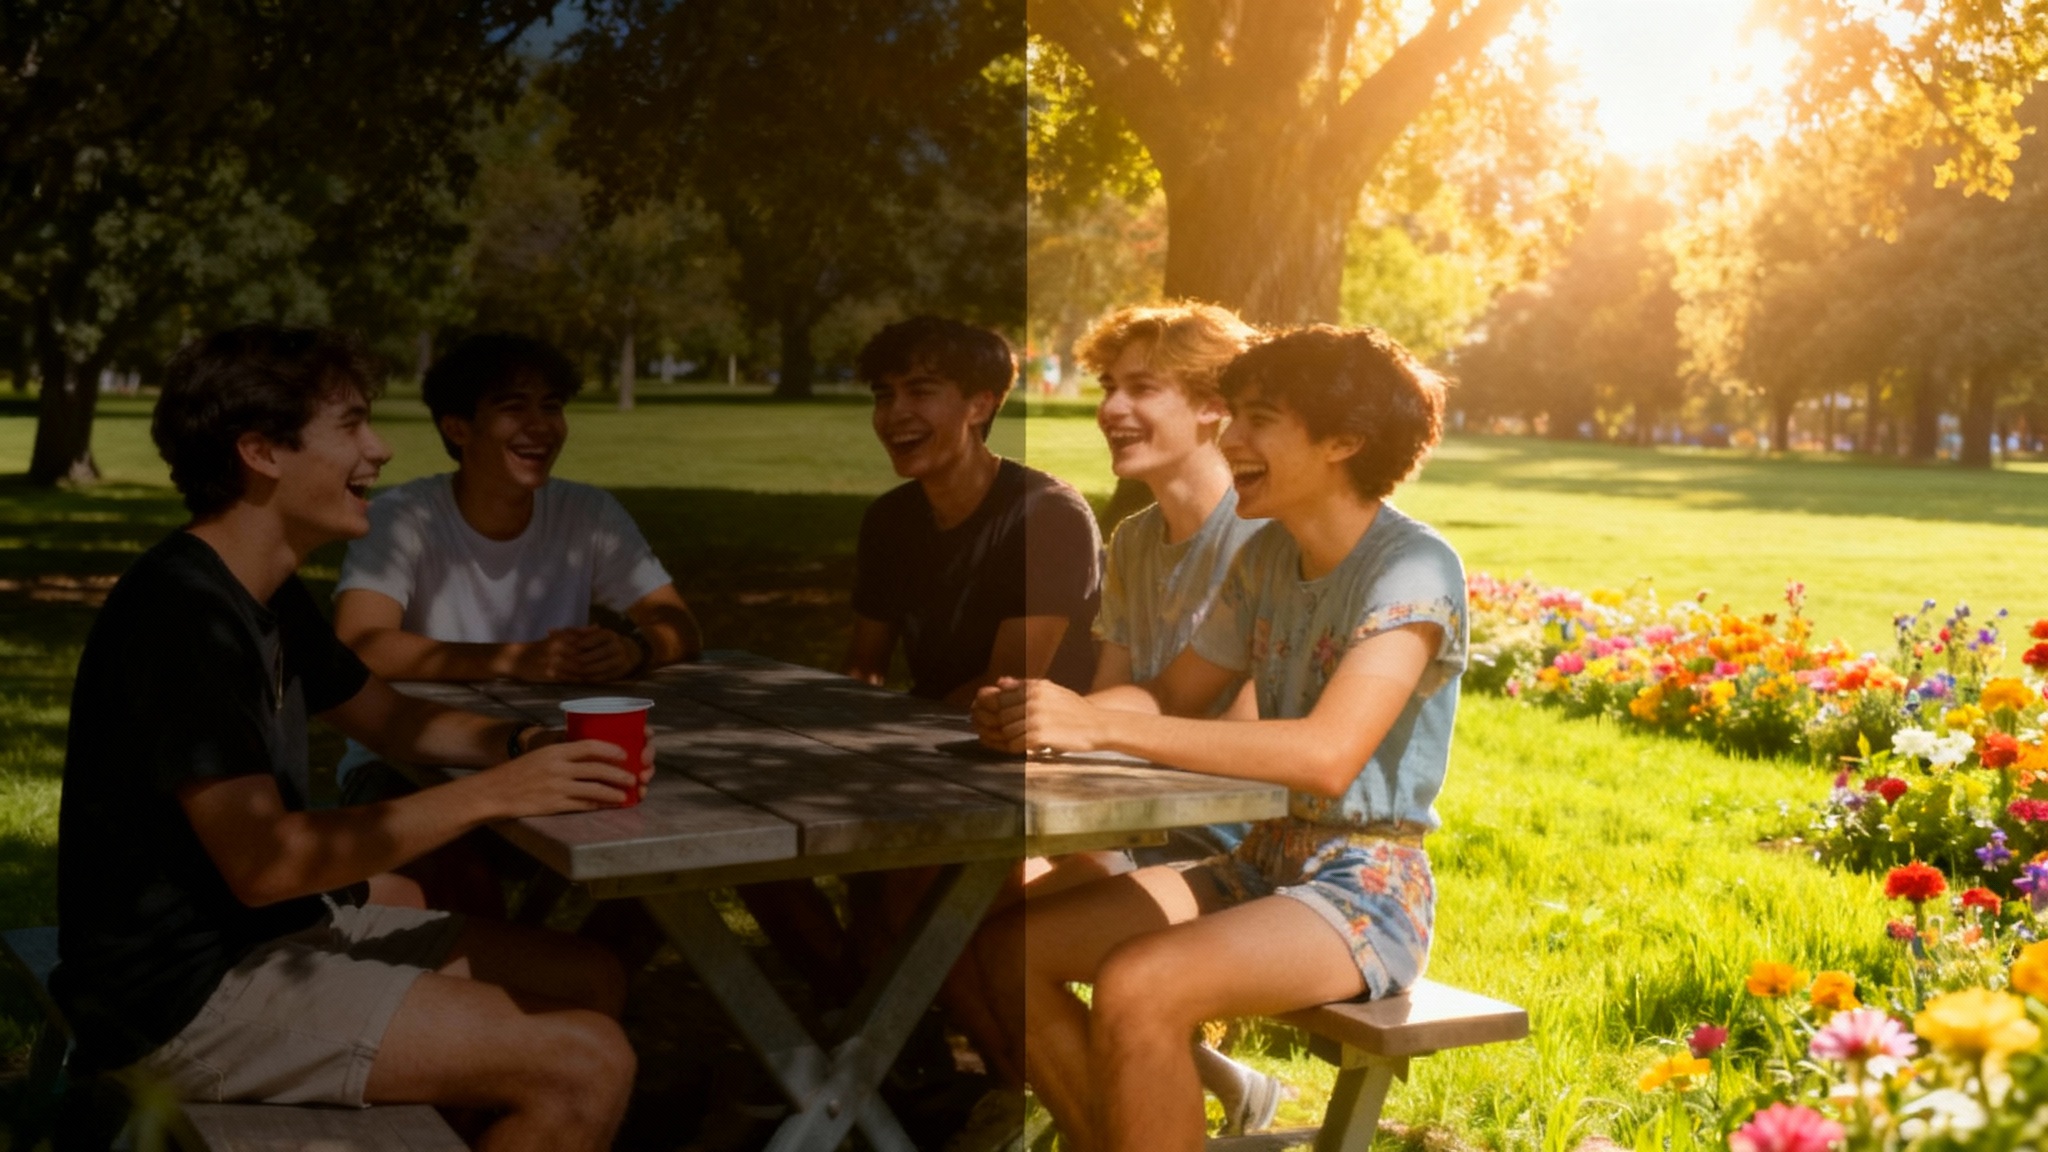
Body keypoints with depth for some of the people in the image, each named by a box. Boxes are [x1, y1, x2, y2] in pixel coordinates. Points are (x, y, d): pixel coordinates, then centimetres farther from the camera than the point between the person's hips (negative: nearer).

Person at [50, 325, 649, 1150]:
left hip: (277, 929, 10)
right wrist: (490, 794, -23)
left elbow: (388, 718, 21)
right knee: (586, 1064, -18)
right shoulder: (182, 616, -22)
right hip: (184, 995, -10)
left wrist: (523, 745, 0)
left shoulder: (271, 598, 10)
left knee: (592, 982, 9)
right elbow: (260, 862, -26)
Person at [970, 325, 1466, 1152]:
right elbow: (1173, 697, 12)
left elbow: (1328, 755, -30)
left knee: (1134, 987, -31)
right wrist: (1039, 711, -10)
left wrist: (1100, 726, -33)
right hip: (1262, 866, 8)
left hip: (1366, 890, -8)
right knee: (1009, 949, -5)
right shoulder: (1265, 558, 9)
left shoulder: (1412, 568, -16)